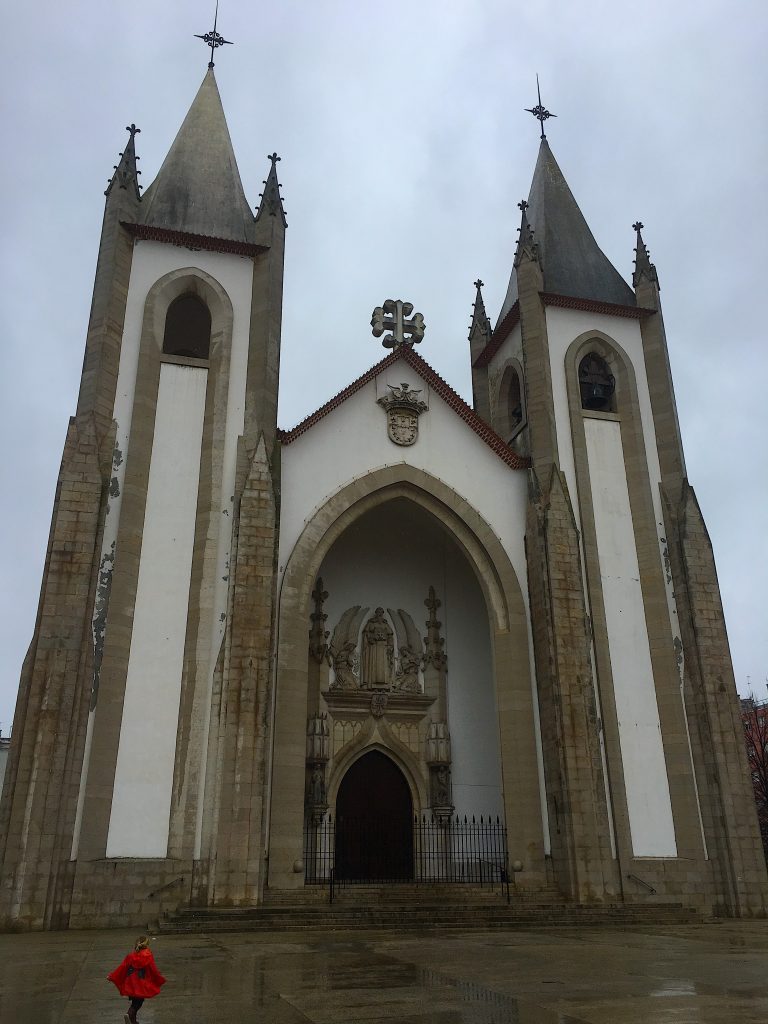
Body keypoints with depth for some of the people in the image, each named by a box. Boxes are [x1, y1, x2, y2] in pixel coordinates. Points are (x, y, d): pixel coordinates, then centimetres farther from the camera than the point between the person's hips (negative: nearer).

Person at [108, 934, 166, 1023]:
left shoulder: (131, 955, 0)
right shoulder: (148, 955, -12)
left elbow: (122, 967, 0)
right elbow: (153, 969, -8)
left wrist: (112, 976, 11)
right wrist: (160, 979, 6)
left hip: (131, 983, 5)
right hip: (142, 984, -5)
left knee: (135, 1001, 20)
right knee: (138, 1002, 4)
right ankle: (129, 1015, -20)